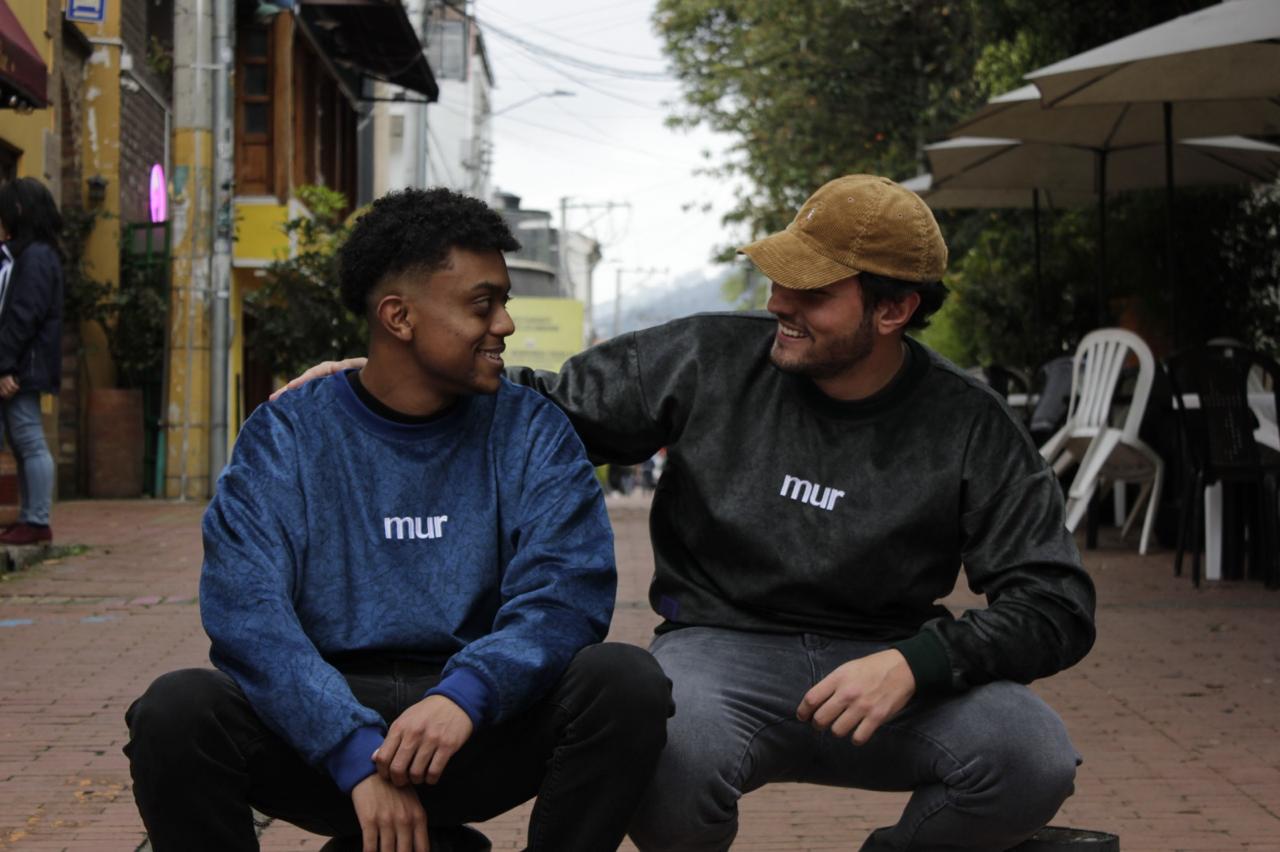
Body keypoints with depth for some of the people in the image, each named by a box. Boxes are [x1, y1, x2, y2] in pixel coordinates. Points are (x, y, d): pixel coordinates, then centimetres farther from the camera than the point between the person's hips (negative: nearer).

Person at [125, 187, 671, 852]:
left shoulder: (532, 432, 5)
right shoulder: (284, 438, 1)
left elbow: (568, 592, -9)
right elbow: (245, 608, -13)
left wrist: (465, 694, -29)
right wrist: (358, 752, -27)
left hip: (482, 728, 1)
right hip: (321, 733, -1)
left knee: (627, 682, -26)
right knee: (173, 711, -29)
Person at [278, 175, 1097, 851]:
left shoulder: (968, 425, -3)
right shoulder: (713, 359, 0)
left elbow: (1057, 604, -5)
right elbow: (550, 406, 9)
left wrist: (914, 663, -23)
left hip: (877, 665, 1)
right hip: (722, 646, 0)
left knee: (1032, 760, -30)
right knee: (671, 763, -38)